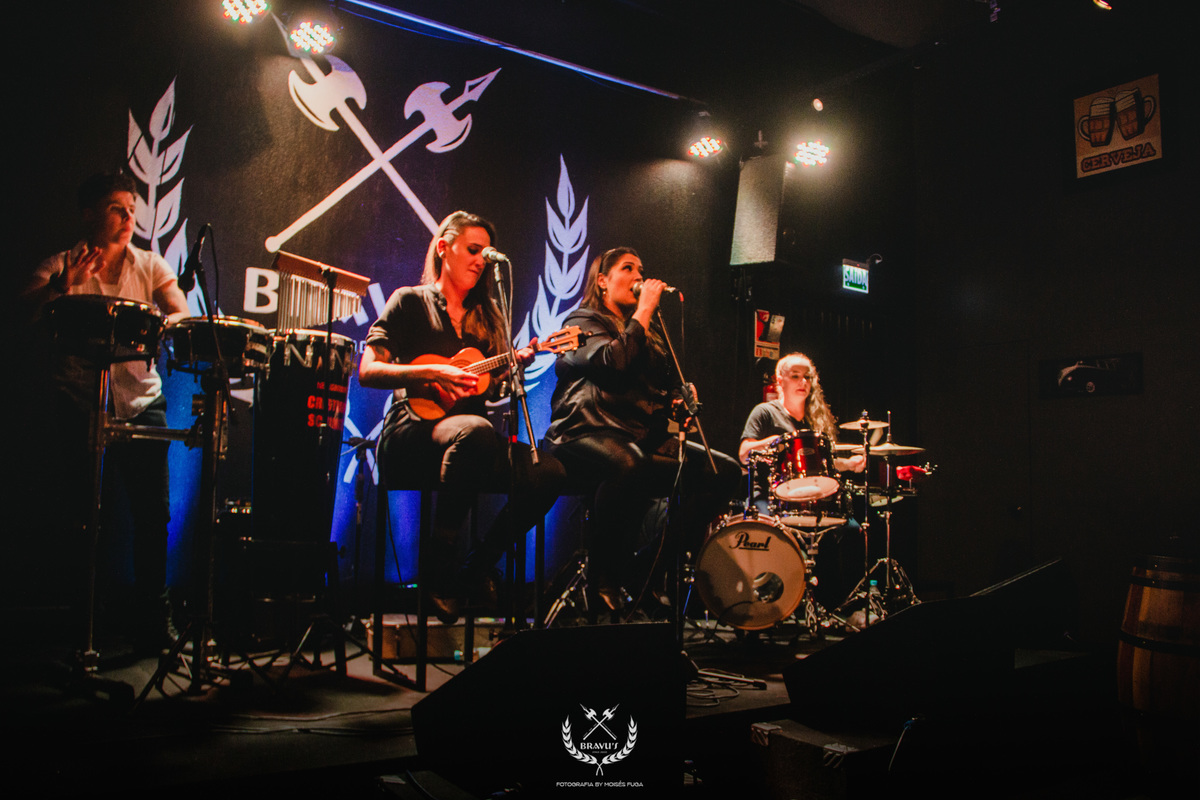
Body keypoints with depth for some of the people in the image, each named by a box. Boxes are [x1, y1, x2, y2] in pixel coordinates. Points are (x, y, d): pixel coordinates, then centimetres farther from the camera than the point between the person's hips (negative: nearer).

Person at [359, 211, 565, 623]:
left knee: (547, 471, -24)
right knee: (475, 430, -41)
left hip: (467, 435, 5)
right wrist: (433, 373, -17)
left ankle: (477, 569, -5)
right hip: (412, 433, -5)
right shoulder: (410, 301, 7)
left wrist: (518, 362, -8)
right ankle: (437, 569, -26)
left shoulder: (487, 314, 22)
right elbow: (367, 371, -4)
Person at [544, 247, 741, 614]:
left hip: (645, 434, 8)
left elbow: (665, 386, 33)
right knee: (629, 463, -42)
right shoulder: (584, 321, 4)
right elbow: (615, 362, -17)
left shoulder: (647, 332, 28)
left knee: (725, 470, -9)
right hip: (588, 431, -8)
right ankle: (600, 574, -24)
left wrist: (677, 401, 8)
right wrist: (644, 310, -7)